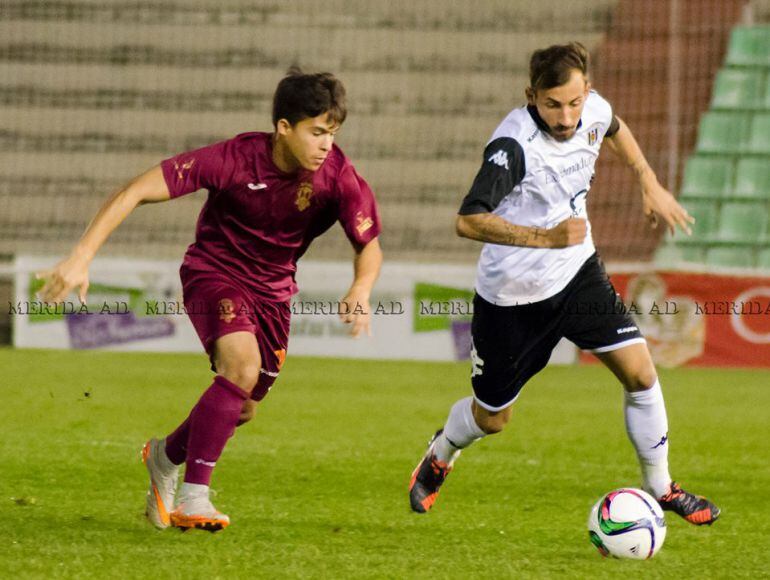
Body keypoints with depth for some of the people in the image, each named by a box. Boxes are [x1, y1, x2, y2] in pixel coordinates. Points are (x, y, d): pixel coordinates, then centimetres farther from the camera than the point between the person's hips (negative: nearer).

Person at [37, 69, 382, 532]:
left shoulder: (338, 176, -19)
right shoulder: (236, 159, -27)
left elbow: (370, 248, -6)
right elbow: (138, 192, -27)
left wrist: (360, 293, -29)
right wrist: (81, 258, -33)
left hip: (272, 290, 5)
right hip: (215, 272, -5)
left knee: (243, 409, 7)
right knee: (243, 364, -30)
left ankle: (166, 455, 39)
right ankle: (194, 497, -24)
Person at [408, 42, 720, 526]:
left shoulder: (594, 111, -11)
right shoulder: (515, 145, -31)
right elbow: (469, 221, -40)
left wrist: (650, 184, 13)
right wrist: (546, 238, -47)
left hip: (577, 270, 5)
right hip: (512, 294, -5)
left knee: (640, 372, -7)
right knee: (492, 418, 10)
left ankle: (662, 490, 11)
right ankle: (438, 460, 44)